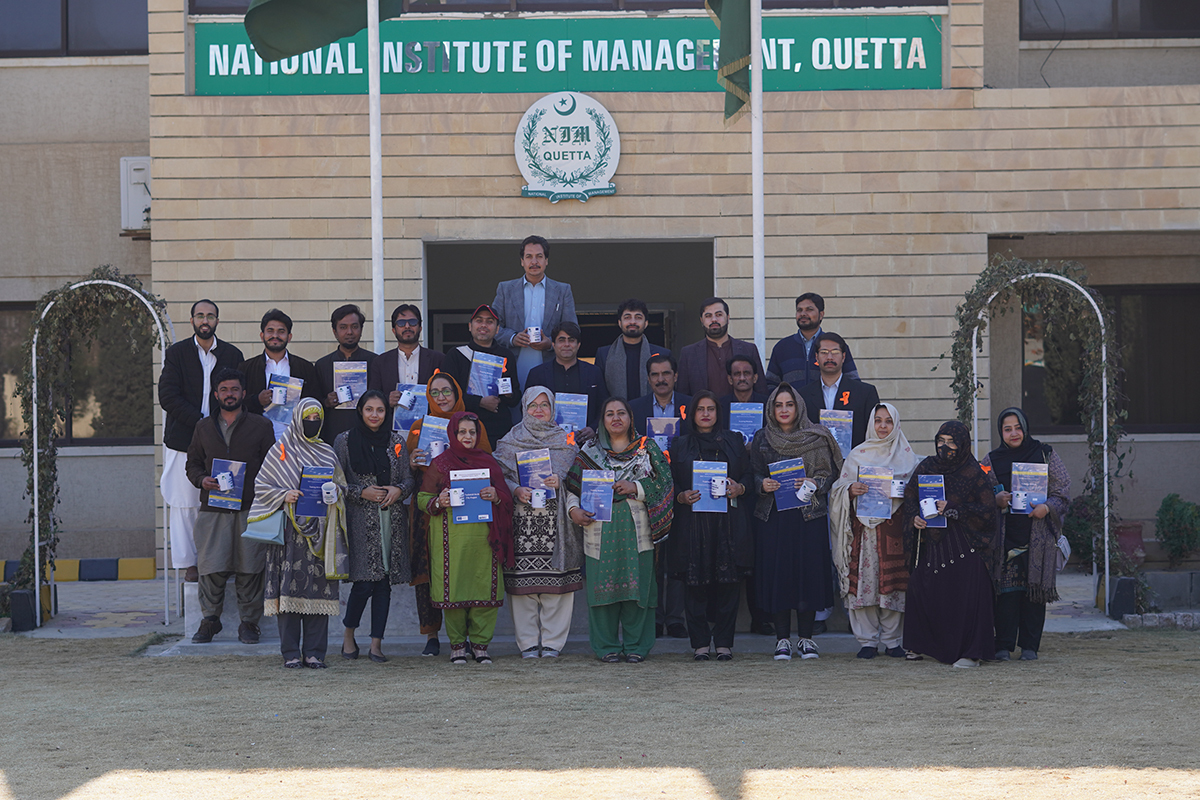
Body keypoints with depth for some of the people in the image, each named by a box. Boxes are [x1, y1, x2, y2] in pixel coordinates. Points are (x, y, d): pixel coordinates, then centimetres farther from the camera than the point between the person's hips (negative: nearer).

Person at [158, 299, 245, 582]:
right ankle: (189, 565, 6)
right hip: (183, 439, -1)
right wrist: (200, 421, -13)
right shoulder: (176, 353, 4)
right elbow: (167, 396, -5)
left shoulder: (232, 355, 10)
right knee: (184, 503, 0)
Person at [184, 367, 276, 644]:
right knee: (211, 566, -5)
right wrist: (201, 479, -3)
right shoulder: (203, 427, 15)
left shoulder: (260, 427, 8)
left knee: (249, 567, -3)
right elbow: (193, 463, 19)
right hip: (213, 508, 1)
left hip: (250, 508, -1)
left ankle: (249, 622, 6)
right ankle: (210, 619, 7)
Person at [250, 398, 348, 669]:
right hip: (290, 531, -3)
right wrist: (283, 496, -13)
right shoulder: (281, 451, 5)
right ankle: (291, 653, -1)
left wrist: (333, 493, -5)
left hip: (320, 531, 3)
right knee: (290, 584, -6)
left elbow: (342, 486, 17)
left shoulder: (327, 453, 15)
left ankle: (314, 652, 4)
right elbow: (261, 486, 3)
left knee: (318, 586, -1)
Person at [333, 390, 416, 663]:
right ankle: (348, 635, 11)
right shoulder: (344, 441, 3)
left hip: (392, 517, 3)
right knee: (365, 581, -11)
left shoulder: (396, 441, 11)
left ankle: (376, 644, 6)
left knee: (384, 582, 1)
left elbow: (409, 479, 13)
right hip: (360, 520, -3)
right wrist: (362, 492, -11)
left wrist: (398, 490, -8)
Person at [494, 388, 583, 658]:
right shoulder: (510, 441, 11)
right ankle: (528, 642, 4)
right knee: (524, 582, -3)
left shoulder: (565, 441, 13)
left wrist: (560, 481, -12)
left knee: (555, 580, -4)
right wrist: (516, 491, -13)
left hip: (555, 520, 0)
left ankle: (552, 642, 3)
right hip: (522, 520, 0)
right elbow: (499, 476, 5)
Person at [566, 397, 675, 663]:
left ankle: (635, 646, 4)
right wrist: (574, 509, -7)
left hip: (637, 528, 0)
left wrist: (636, 488, -9)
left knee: (637, 584, -3)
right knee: (603, 585, -2)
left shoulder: (647, 448, 9)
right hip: (601, 529, 1)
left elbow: (664, 484, 3)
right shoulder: (590, 451, 11)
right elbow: (573, 486, 11)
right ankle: (607, 646, 5)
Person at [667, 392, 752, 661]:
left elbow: (749, 476, 11)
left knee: (728, 582, -4)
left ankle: (724, 642, 3)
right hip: (692, 524, 0)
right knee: (695, 584, -4)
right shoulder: (680, 446, 12)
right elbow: (671, 485, 10)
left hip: (728, 520, 0)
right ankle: (700, 643, 3)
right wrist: (682, 497, -10)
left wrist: (739, 488, -9)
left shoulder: (734, 441, 12)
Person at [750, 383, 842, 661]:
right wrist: (763, 484, -11)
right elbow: (754, 474, 10)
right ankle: (782, 639, 3)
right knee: (777, 572, -3)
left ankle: (806, 638, 5)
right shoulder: (762, 439, 9)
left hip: (809, 513, -1)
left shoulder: (817, 438, 6)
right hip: (773, 516, 1)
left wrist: (816, 483, -13)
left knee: (809, 571, -3)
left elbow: (831, 472, 6)